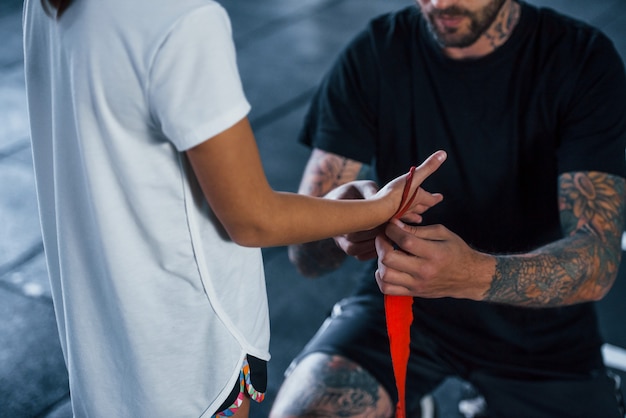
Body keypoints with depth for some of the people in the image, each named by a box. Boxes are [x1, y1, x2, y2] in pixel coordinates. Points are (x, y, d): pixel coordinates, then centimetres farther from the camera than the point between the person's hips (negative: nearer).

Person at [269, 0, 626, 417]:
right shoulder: (375, 53, -10)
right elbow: (304, 250, -12)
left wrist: (477, 275, -41)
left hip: (536, 324, 1)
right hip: (397, 305, 0)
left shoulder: (584, 60, -13)